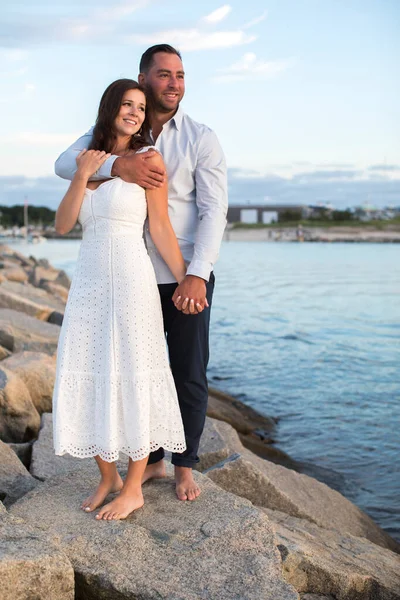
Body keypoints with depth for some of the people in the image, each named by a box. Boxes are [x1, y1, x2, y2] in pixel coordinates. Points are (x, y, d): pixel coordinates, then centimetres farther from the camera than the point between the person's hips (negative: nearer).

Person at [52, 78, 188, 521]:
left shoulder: (148, 159, -1)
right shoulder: (88, 160, 13)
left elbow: (161, 229, -1)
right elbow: (62, 226, 5)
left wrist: (187, 283, -3)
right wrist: (82, 177, -6)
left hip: (131, 281, -5)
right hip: (89, 282, 5)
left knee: (132, 379, 0)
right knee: (89, 379, 6)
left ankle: (133, 488, 12)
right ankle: (107, 477, 23)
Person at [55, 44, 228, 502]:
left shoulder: (201, 139, -3)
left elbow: (214, 211, -10)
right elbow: (65, 163, -9)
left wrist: (197, 276, -22)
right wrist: (117, 165, -29)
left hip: (186, 278, -2)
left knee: (190, 376, 5)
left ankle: (185, 465, 24)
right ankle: (150, 460, 29)